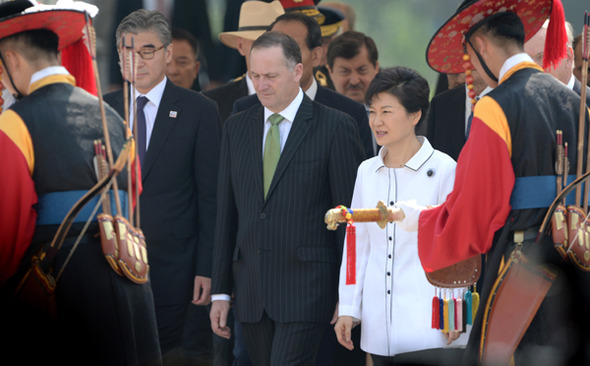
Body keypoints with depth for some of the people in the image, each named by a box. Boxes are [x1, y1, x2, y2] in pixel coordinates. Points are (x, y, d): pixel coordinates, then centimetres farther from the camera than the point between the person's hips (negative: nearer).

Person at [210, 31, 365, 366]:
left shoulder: (335, 127, -2)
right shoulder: (237, 128, 12)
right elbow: (227, 215, 14)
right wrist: (221, 291, 10)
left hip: (305, 291, -5)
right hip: (251, 293, 5)